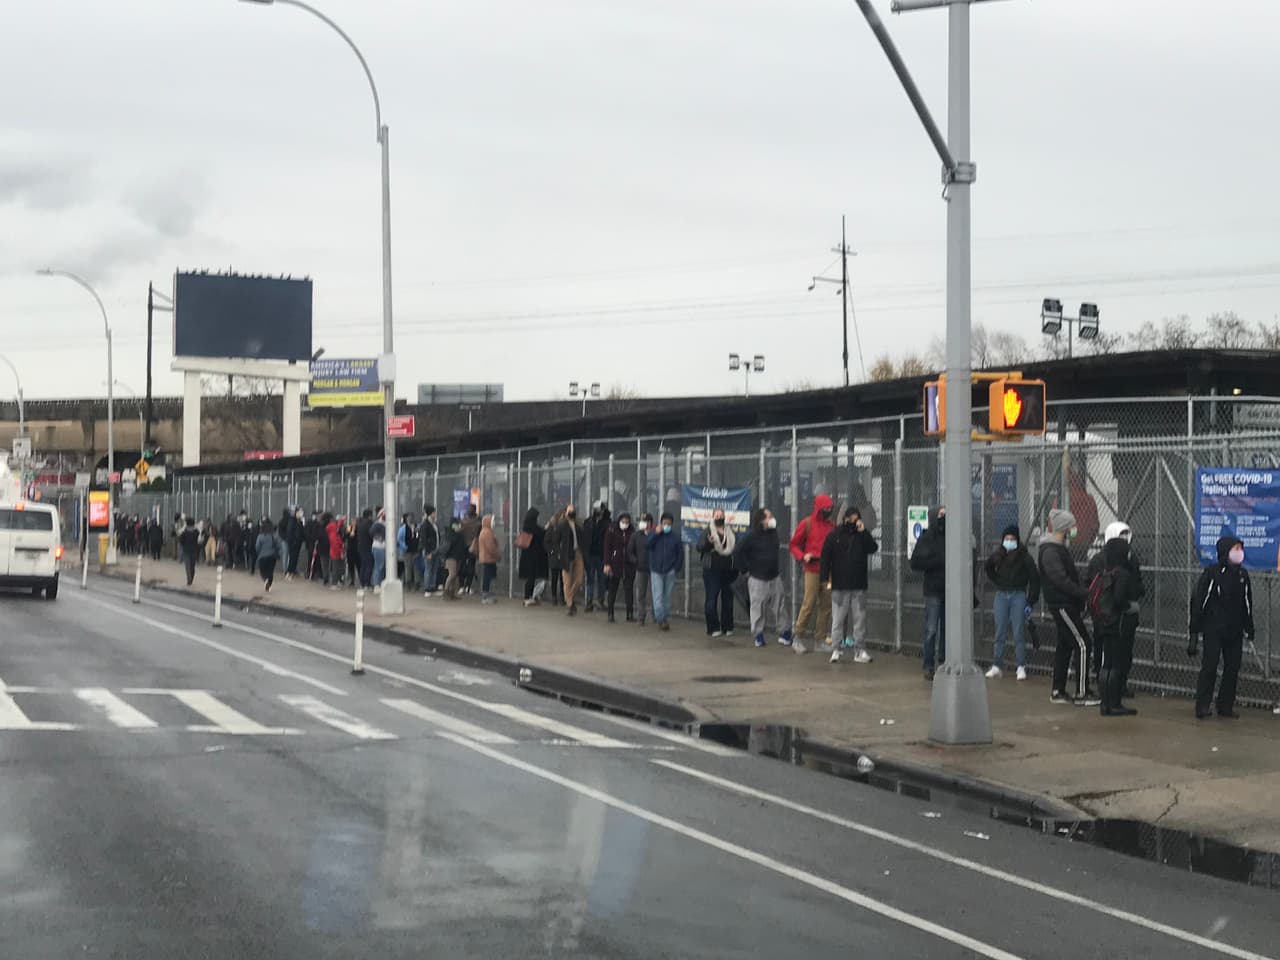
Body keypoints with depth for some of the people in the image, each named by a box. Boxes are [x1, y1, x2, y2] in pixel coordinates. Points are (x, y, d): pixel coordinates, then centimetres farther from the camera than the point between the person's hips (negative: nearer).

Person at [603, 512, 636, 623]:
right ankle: (610, 614, 10)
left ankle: (630, 615, 5)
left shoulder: (632, 533, 5)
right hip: (615, 564, -2)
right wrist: (607, 564, -9)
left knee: (629, 589, 1)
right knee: (612, 590, 3)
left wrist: (635, 561, 3)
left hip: (628, 565, 2)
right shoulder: (612, 531, -2)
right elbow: (607, 548, -3)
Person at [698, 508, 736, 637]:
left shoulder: (730, 533, 13)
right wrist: (708, 543, -29)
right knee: (711, 599, -5)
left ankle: (727, 627, 13)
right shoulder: (708, 531, 2)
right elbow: (699, 547, -7)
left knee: (727, 599, 6)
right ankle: (713, 628, -1)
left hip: (728, 571, 4)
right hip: (712, 571, -4)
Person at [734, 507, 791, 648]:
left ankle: (784, 633, 13)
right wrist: (746, 569, -8)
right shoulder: (751, 536, -12)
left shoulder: (773, 533, 6)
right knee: (758, 607, 0)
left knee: (778, 606, 6)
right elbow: (738, 553, -9)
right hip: (758, 578, -5)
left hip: (774, 577, 5)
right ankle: (759, 636, 11)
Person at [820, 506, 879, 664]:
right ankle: (836, 650, 5)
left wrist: (863, 532, -15)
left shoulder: (862, 535, 7)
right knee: (838, 619, 0)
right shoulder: (835, 535, 2)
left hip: (859, 586, 1)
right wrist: (824, 577, -6)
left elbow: (874, 548, -9)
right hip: (839, 586, -1)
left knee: (859, 619, 2)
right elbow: (825, 556, 1)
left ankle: (860, 650, 6)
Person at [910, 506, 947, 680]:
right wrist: (939, 562, -13)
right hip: (933, 591, -4)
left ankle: (944, 663, 14)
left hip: (950, 590, 4)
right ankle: (928, 665, 0)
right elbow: (916, 562, -8)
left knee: (946, 629, 7)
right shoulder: (926, 539, 0)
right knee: (931, 630, -5)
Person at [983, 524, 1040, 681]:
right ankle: (996, 667, 8)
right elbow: (987, 567, 23)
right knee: (1000, 633, 5)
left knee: (1018, 632, -4)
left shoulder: (1024, 556, -9)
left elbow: (1034, 578, -7)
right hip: (1001, 595, 4)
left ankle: (1021, 667, 0)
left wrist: (1031, 601, -9)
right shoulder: (998, 555, 3)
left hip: (1018, 595, -4)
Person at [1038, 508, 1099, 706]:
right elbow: (1061, 580, -25)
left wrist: (1082, 595, 7)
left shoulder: (1058, 548, 16)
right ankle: (1082, 693, -7)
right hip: (1062, 605, -10)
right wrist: (1085, 594, -24)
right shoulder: (1050, 551, -17)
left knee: (1065, 645, 13)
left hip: (1065, 605, 10)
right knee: (1083, 644, -9)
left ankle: (1058, 691, 19)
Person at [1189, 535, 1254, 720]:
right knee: (1210, 667, -7)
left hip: (1235, 632, 5)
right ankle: (1202, 706, -1)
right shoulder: (1212, 572, -7)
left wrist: (1249, 629, 15)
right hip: (1213, 630, -5)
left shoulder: (1242, 574, 9)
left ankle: (1226, 706, 13)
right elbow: (1198, 601, -7)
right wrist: (1195, 631, -10)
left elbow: (1247, 605, 17)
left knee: (1233, 667, 5)